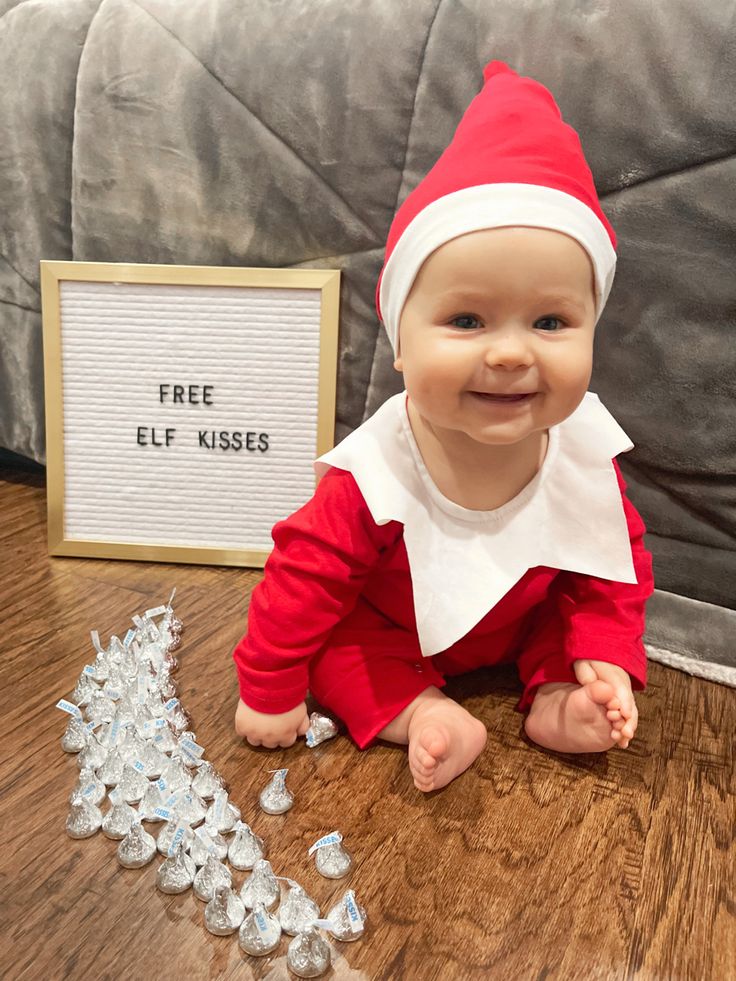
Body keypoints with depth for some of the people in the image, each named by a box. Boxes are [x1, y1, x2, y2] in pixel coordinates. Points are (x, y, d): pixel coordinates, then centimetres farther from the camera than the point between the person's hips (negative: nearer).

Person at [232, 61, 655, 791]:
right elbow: (305, 578, -26)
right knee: (330, 637, -19)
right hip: (391, 629, -2)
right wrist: (269, 694, -17)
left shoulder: (584, 455, -27)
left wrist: (605, 659, -21)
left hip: (525, 620, 2)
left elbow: (616, 570, -9)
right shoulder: (373, 479, -37)